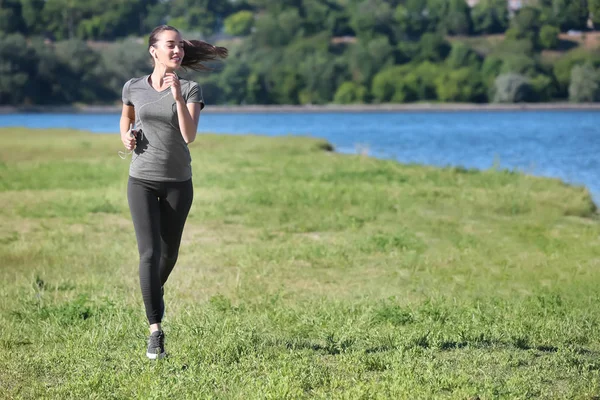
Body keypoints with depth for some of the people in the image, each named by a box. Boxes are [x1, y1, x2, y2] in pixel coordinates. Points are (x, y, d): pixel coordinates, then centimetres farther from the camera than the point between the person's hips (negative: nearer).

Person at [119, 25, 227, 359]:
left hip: (178, 182, 1)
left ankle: (156, 290, 49)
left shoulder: (190, 89, -6)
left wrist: (178, 96, -27)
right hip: (142, 180, -1)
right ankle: (156, 332, -15)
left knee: (169, 252, 14)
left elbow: (189, 136, -19)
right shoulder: (134, 88, 0)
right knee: (149, 252, -13)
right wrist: (126, 137, 1)